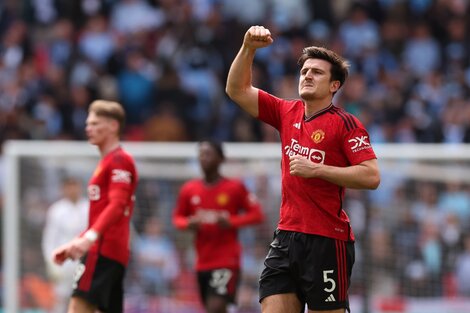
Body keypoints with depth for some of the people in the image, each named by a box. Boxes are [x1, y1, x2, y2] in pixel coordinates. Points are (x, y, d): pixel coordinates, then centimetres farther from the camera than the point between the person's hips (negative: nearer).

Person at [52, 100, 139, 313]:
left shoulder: (120, 161, -6)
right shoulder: (106, 162, 24)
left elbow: (117, 205, -20)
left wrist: (90, 237, -32)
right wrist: (75, 244, 29)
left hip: (104, 250, -10)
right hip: (107, 251, 10)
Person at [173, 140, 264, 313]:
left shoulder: (235, 187, -4)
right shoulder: (189, 189, 6)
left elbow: (257, 214, -2)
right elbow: (177, 217, 16)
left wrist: (231, 222, -17)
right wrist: (189, 224, -7)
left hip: (227, 260, -5)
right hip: (202, 262, 5)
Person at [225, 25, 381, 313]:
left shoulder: (345, 123, -5)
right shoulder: (287, 113, 13)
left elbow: (372, 176, -14)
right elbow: (237, 90, 18)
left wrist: (316, 169, -15)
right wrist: (248, 48, 4)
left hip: (327, 242, -6)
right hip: (286, 237, 6)